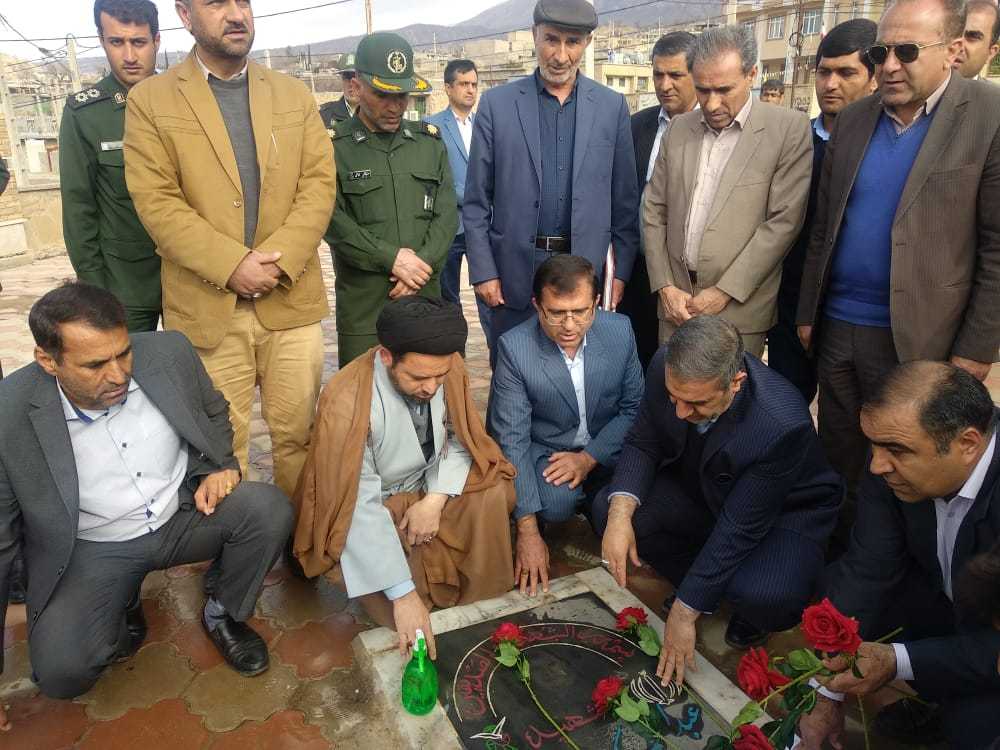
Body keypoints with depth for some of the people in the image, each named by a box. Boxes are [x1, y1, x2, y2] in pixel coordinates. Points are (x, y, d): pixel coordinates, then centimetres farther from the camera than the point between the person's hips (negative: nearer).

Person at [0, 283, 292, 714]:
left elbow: (213, 412, 8)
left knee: (269, 509, -23)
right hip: (92, 550, -2)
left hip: (184, 515, 2)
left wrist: (222, 467, -12)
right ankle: (120, 613, 14)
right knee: (61, 673, -22)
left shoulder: (169, 353, -16)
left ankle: (224, 615, 5)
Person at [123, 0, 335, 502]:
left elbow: (319, 185, 2)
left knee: (297, 431, 10)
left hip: (290, 298, 2)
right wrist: (232, 266, -16)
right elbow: (156, 202, -5)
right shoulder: (150, 100, 3)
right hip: (207, 305, -2)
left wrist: (278, 261, -12)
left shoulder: (295, 96, 11)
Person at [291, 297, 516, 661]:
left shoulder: (448, 368, -18)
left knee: (494, 493, -21)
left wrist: (435, 500, -22)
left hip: (429, 488, 5)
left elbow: (460, 440, -4)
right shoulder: (346, 402, -32)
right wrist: (403, 594, -37)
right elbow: (359, 505, -33)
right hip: (367, 510, -4)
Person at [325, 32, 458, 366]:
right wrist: (392, 258, -15)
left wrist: (422, 265, -9)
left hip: (425, 294, 3)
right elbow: (334, 221, -9)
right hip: (362, 301, -3)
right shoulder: (334, 147, 0)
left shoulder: (430, 142, 11)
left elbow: (447, 214, 5)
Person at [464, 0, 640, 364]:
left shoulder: (612, 106, 4)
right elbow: (476, 201, 1)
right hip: (514, 270, 0)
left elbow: (624, 201, 6)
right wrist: (483, 271, -4)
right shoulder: (497, 103, 0)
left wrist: (623, 270, 2)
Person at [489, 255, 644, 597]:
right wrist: (527, 532, -23)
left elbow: (633, 408, -1)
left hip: (604, 449, 3)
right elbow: (512, 439, -20)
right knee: (555, 503, -32)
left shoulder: (620, 330, -11)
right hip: (544, 451, -3)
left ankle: (592, 503, 10)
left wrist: (589, 458, -17)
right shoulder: (514, 347, -20)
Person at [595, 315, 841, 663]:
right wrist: (620, 513, -30)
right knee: (608, 510, -16)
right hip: (704, 491, 5)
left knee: (766, 598, -34)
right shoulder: (666, 367, -26)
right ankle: (704, 582, 9)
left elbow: (739, 527, -29)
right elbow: (642, 443, -11)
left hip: (782, 511, -4)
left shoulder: (783, 425, -38)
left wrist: (683, 614, -23)